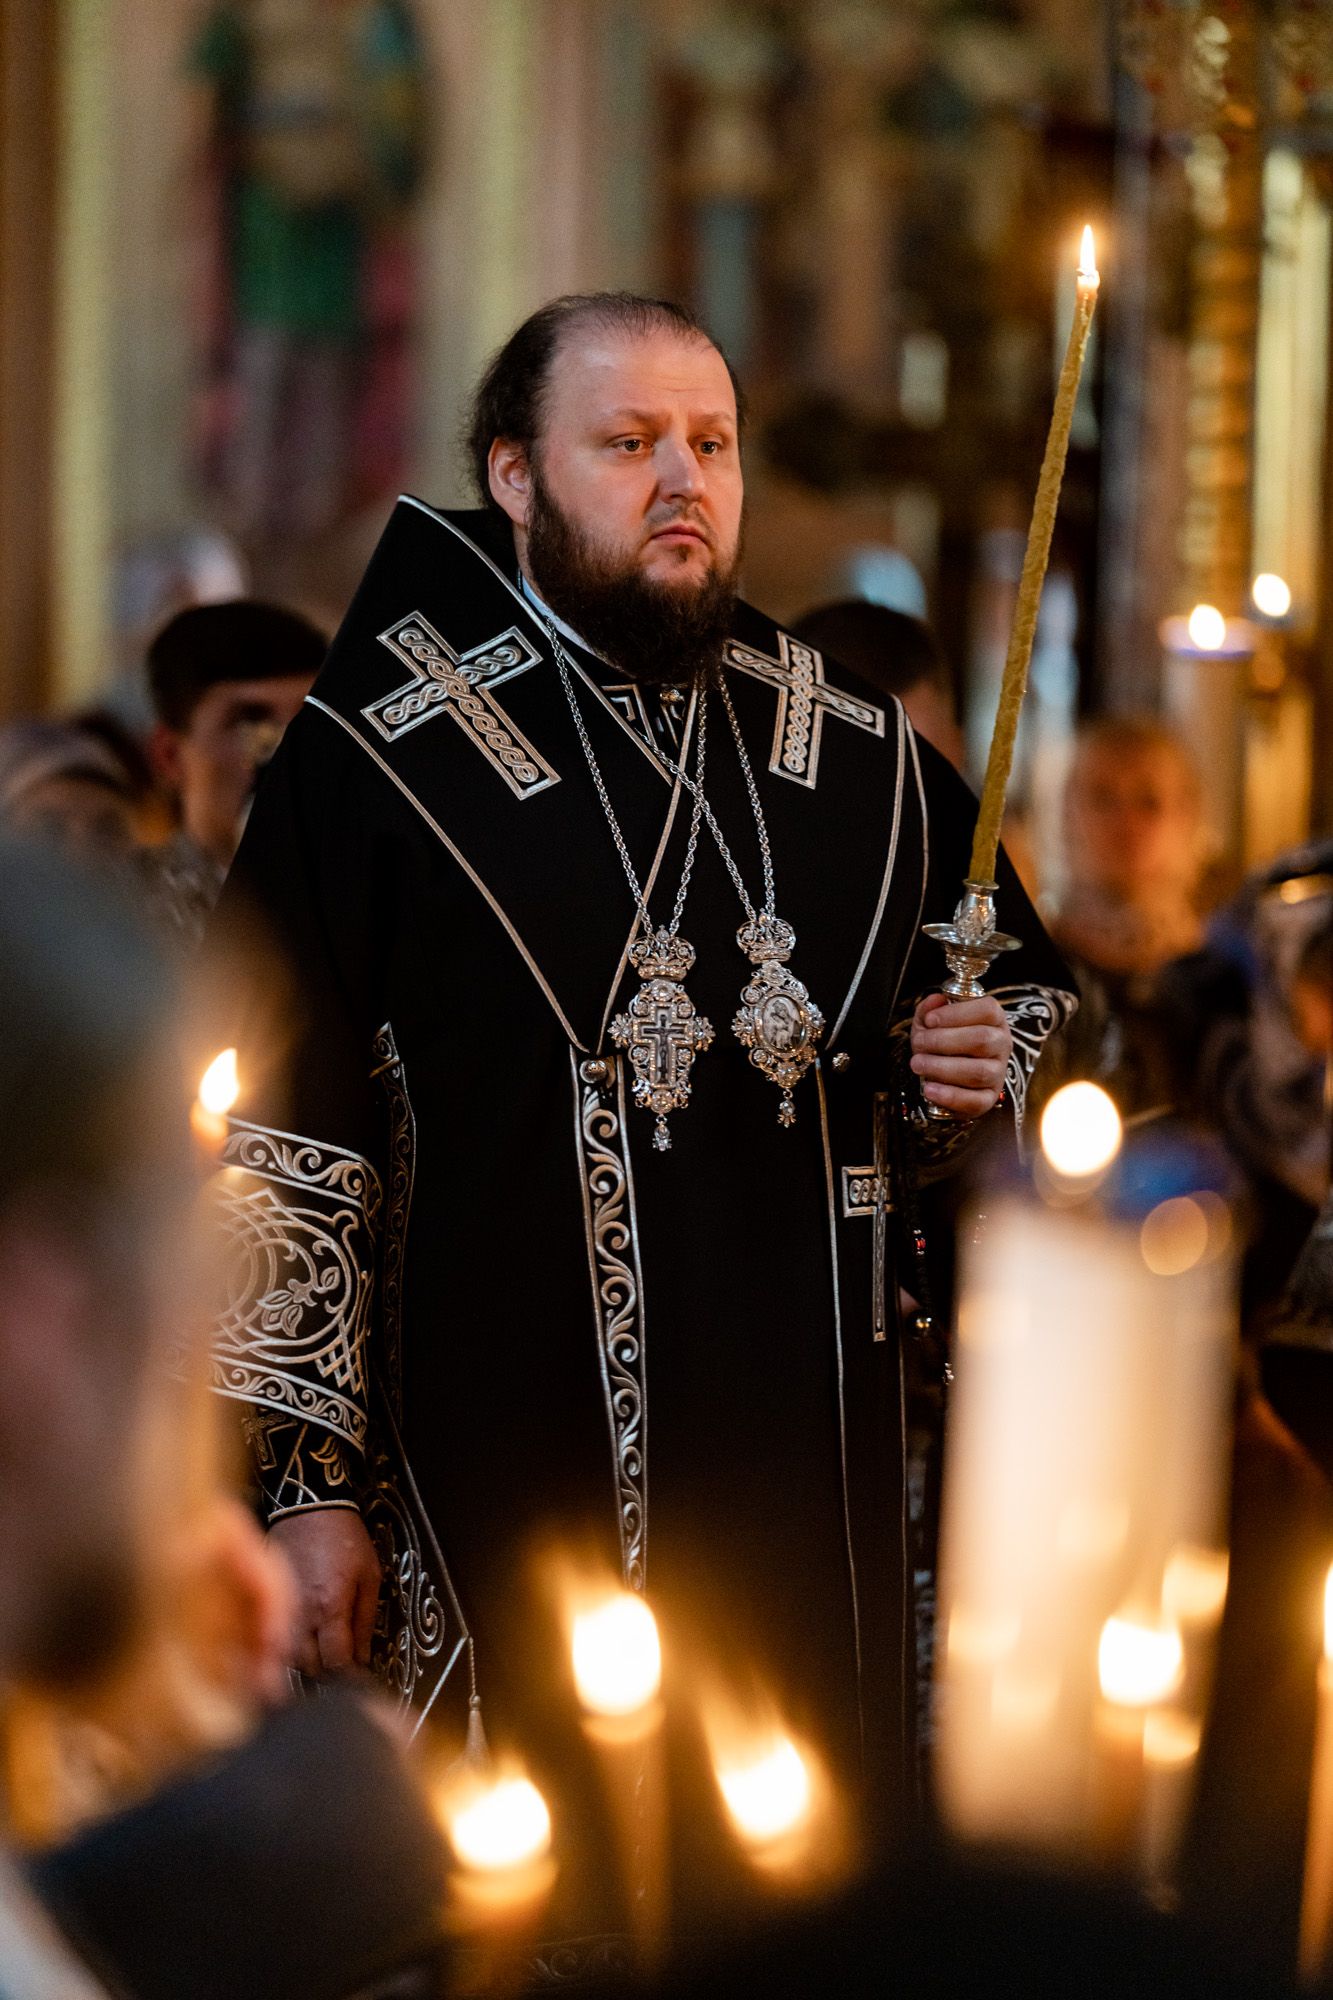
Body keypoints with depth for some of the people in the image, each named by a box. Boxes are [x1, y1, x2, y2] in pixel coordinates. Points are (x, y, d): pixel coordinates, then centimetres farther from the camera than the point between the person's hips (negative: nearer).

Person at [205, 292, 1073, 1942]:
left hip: (815, 1480, 4)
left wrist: (976, 1069, 1)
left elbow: (1033, 987, 25)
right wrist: (308, 1481, -9)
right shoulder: (383, 760, -3)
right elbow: (275, 1152, -5)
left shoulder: (860, 755, 11)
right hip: (517, 1495, -4)